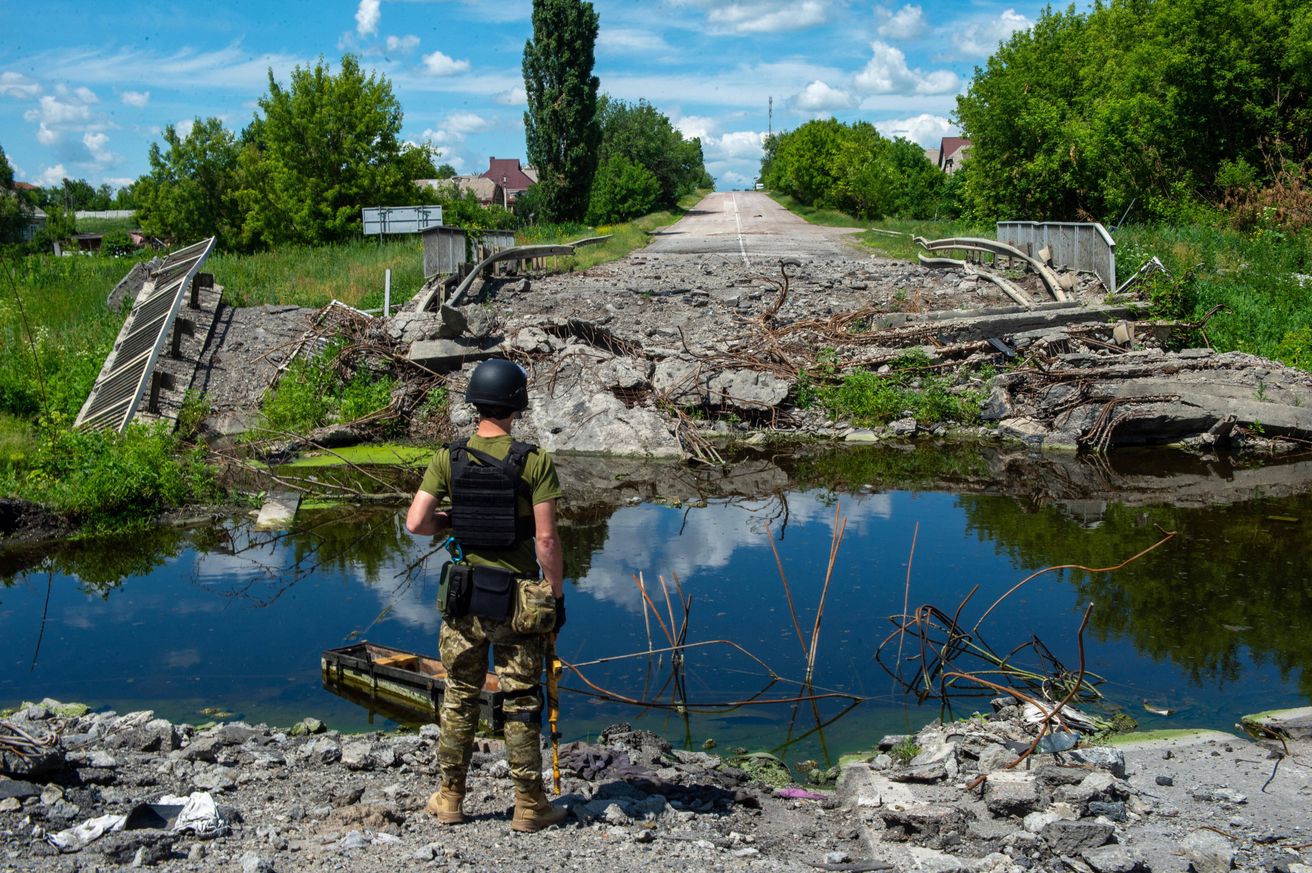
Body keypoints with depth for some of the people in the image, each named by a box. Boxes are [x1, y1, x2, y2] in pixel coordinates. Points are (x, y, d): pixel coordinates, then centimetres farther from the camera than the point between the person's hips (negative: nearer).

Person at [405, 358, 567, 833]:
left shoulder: (448, 458, -4)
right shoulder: (535, 461, -12)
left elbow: (416, 523, -7)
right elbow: (546, 539, -13)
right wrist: (557, 596, -3)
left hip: (465, 595, 2)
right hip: (519, 599, -2)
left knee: (460, 697, 15)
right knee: (521, 703, 7)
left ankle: (450, 799, 23)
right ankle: (530, 807, 14)